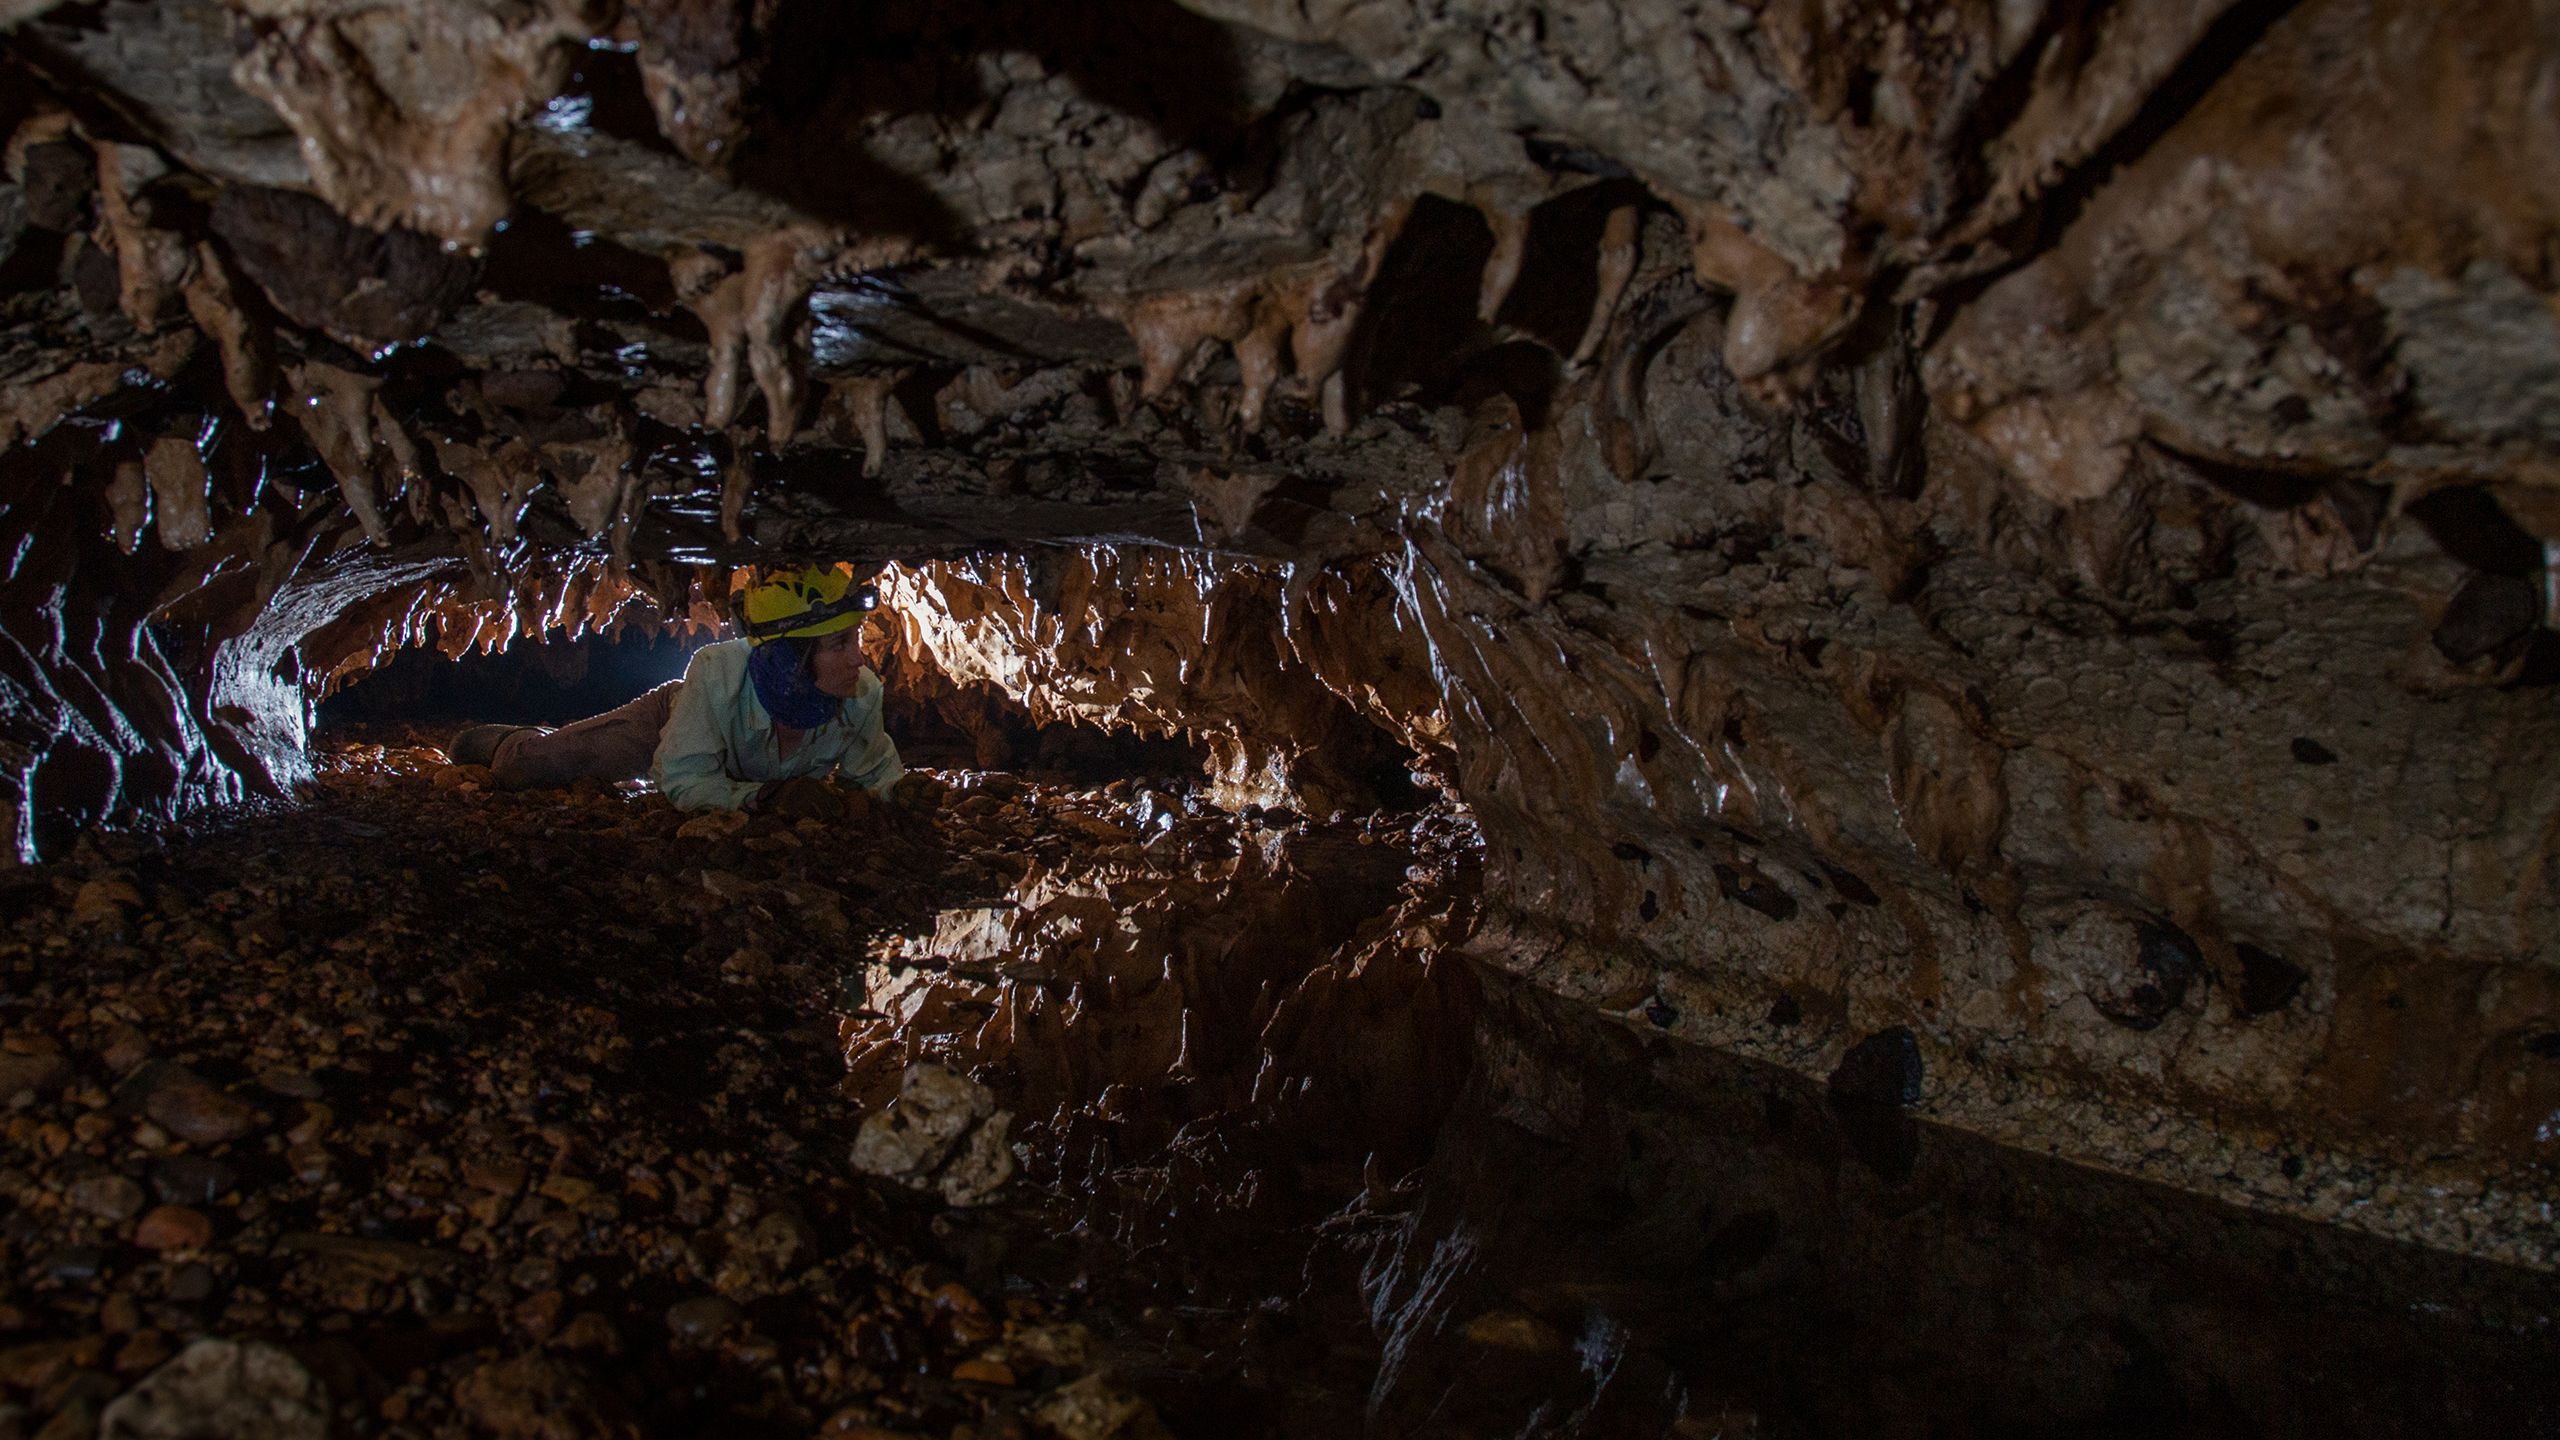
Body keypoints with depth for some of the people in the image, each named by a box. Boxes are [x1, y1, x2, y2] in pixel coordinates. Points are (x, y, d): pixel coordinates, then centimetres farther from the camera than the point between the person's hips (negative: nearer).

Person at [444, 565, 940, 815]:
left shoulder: (862, 693, -36)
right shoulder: (718, 671, -46)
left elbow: (872, 770, -18)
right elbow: (682, 779, -39)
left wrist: (900, 786, -42)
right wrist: (765, 795, -54)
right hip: (673, 715, -4)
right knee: (526, 767, -5)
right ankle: (497, 741, 35)